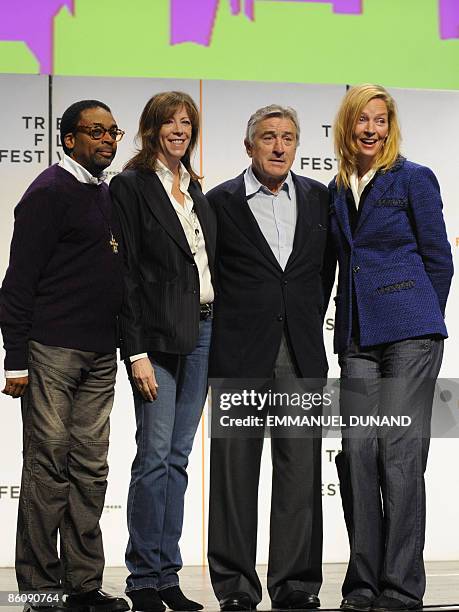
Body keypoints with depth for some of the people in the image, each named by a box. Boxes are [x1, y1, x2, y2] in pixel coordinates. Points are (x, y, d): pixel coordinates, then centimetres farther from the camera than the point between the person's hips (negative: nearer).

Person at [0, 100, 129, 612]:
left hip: (99, 355, 7)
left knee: (90, 469, 8)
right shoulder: (50, 191, -6)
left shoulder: (107, 195, 17)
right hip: (52, 352, -7)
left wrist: (118, 344, 16)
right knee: (48, 467, -3)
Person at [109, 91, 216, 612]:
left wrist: (215, 334, 10)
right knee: (155, 455, -7)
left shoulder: (193, 189, 18)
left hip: (202, 330, 7)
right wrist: (136, 353, -15)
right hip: (158, 333, -6)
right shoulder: (131, 186, -3)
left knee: (178, 457, 8)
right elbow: (126, 274, -9)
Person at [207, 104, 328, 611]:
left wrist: (311, 325, 11)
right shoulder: (221, 201, 1)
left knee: (301, 469, 2)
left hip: (301, 354, 3)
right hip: (240, 357, -2)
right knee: (235, 469, 1)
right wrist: (222, 333, 2)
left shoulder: (317, 198, 10)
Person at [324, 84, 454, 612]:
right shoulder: (335, 192, 15)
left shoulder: (413, 179, 1)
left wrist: (421, 324, 3)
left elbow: (438, 258, 3)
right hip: (356, 339, 5)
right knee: (357, 454, 1)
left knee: (400, 454, -7)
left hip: (408, 332, -5)